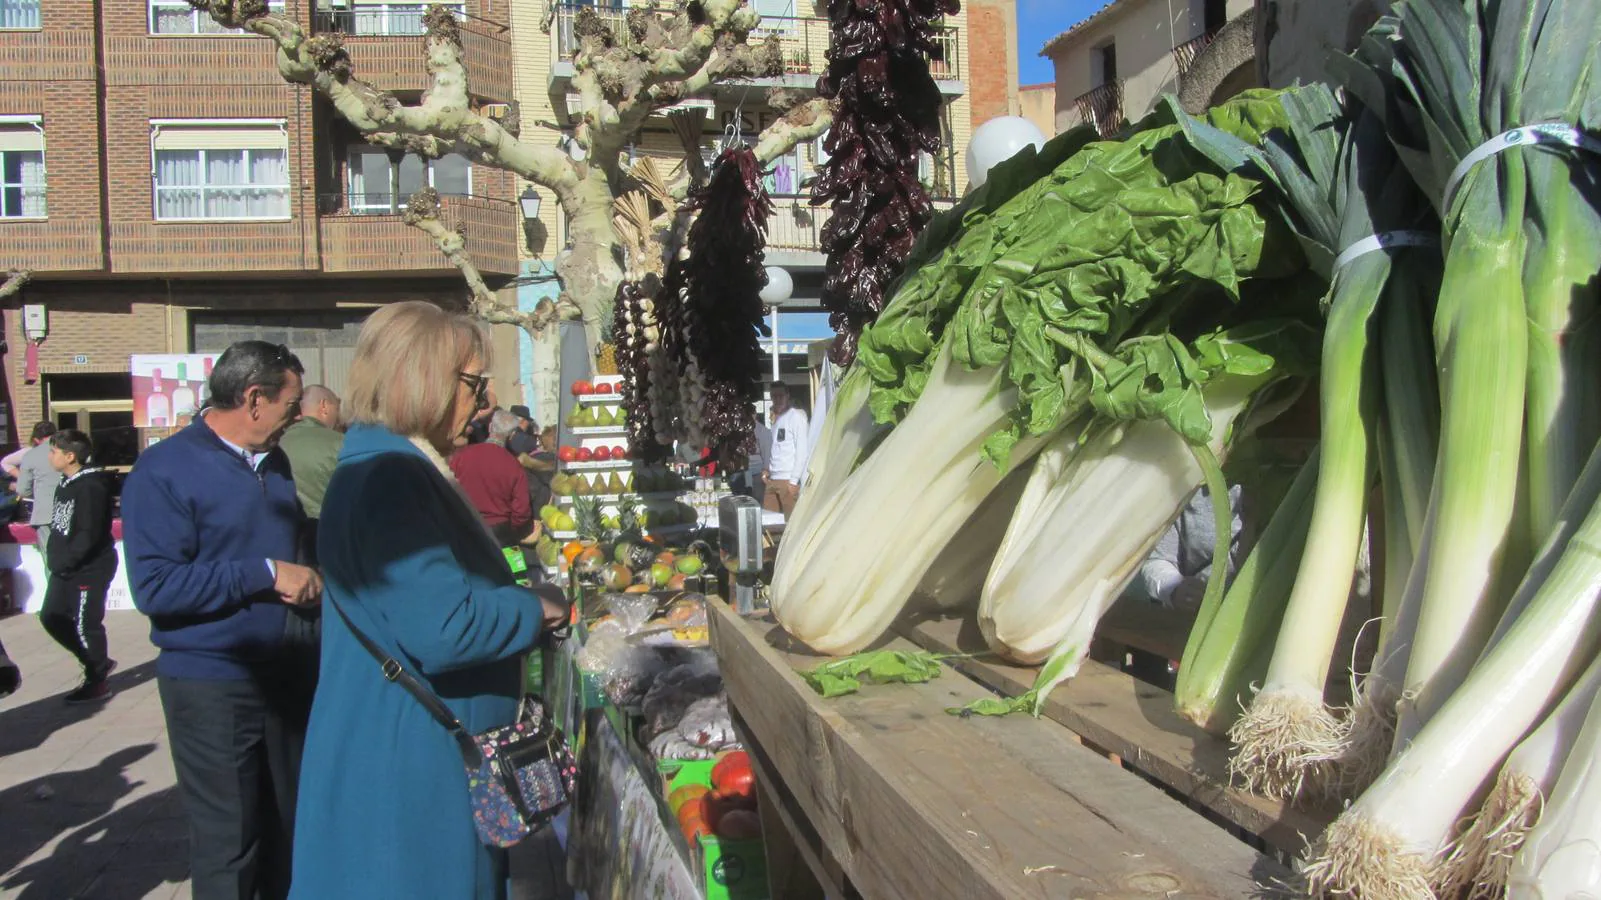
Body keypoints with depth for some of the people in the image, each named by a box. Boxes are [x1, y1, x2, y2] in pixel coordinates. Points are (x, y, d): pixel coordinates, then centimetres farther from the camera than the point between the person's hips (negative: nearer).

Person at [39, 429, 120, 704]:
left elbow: (89, 534, -23)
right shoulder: (65, 484, 12)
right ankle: (98, 663, 27)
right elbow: (59, 526, 17)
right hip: (65, 569, 10)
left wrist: (65, 561, -21)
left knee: (85, 625, -2)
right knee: (52, 618, 14)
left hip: (89, 569, -10)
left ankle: (97, 682, 13)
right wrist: (55, 558, 7)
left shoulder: (91, 486, -18)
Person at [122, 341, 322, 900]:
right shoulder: (164, 471, -14)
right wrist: (266, 576, -22)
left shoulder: (274, 462, 9)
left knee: (288, 832, 17)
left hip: (286, 675, 7)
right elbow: (155, 586, -22)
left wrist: (310, 578, 5)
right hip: (212, 686, -7)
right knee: (228, 847, 4)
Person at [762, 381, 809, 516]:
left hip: (788, 480, -7)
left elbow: (802, 451, -10)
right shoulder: (776, 419, 18)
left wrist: (793, 481, -14)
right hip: (772, 479, 7)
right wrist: (767, 469, 8)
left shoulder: (796, 417, -5)